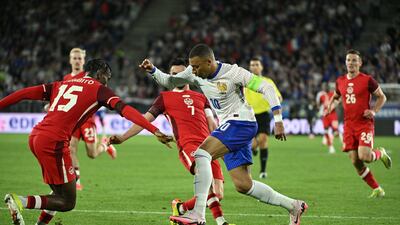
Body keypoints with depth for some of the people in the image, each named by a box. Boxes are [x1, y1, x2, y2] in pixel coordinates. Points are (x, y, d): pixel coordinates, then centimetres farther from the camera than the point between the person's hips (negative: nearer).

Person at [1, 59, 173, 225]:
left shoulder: (62, 84, 24)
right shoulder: (99, 89, 7)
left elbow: (26, 93, 19)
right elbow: (125, 110, -6)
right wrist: (155, 131, -11)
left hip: (35, 136, 7)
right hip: (54, 141, -7)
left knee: (61, 192, 23)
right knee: (67, 202, 0)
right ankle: (20, 201, -15)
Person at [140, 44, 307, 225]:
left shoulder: (233, 72, -16)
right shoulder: (195, 73, 3)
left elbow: (266, 88, -13)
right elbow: (169, 82, 16)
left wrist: (278, 121, -17)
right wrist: (152, 70, -2)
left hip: (242, 123, -8)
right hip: (228, 129, 8)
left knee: (201, 153, -26)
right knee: (243, 185, 5)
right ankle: (293, 206, 20)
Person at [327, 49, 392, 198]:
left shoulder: (367, 80, -5)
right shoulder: (340, 81, 9)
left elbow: (382, 97, 3)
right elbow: (335, 97, 26)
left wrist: (374, 111, -12)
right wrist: (331, 106, 5)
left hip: (365, 123, -5)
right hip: (349, 125, 5)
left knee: (364, 156, -22)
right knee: (355, 162, -2)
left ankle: (381, 154, 14)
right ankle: (377, 189, 12)